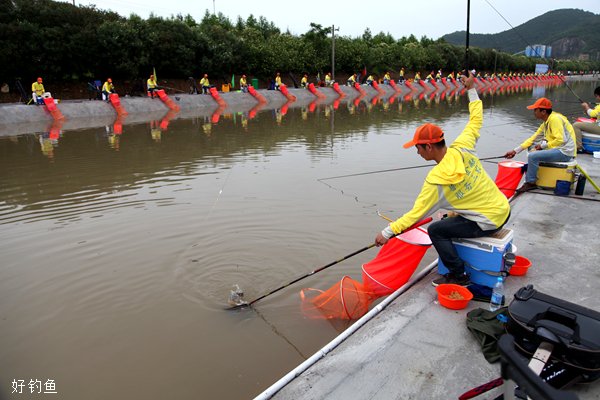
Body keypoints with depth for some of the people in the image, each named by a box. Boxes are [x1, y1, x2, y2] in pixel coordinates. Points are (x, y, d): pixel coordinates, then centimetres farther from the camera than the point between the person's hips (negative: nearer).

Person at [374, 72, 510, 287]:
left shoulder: (435, 181, -24)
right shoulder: (461, 148, -10)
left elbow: (416, 214, -19)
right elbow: (476, 120, 6)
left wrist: (387, 232, -12)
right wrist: (472, 90, 15)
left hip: (489, 222, -8)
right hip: (503, 209, 8)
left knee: (435, 230, -3)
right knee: (452, 217, 28)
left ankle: (458, 276, 6)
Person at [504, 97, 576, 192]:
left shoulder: (554, 119, -17)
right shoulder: (546, 122, 11)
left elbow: (561, 140, -26)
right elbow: (533, 138, 11)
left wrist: (543, 145, -15)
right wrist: (515, 151, 6)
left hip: (565, 152, -10)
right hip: (559, 149, 10)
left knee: (533, 156, -22)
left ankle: (530, 183, -7)